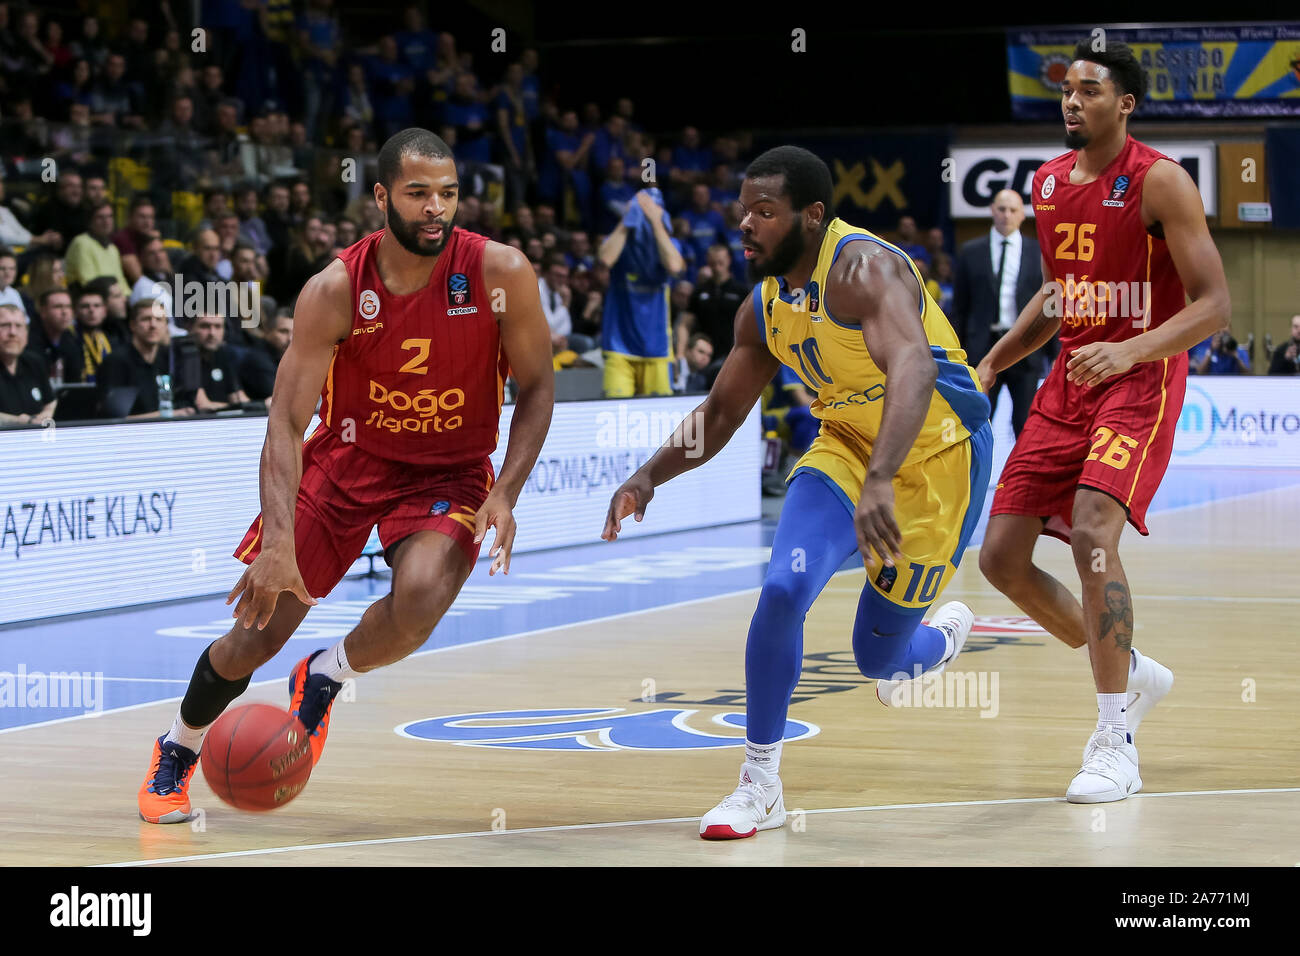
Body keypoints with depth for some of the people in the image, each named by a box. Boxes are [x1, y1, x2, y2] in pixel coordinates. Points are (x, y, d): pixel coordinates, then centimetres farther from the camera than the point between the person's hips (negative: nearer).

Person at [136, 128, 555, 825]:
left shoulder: (500, 273, -18)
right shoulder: (335, 290, -19)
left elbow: (537, 388, -5)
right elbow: (286, 420, -21)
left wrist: (505, 494, -18)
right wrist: (278, 542, -33)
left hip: (449, 473, 0)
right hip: (346, 459, 0)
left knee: (419, 600, -31)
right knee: (258, 630, 1)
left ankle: (326, 677, 4)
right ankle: (178, 749, 31)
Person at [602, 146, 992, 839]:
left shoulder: (862, 268, -26)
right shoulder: (764, 307, -1)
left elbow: (912, 366, -44)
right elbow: (720, 414, 12)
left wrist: (880, 481, -57)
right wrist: (650, 475, -4)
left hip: (936, 456, -6)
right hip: (847, 446, 6)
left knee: (880, 658, 2)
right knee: (784, 588, -21)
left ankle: (945, 633, 42)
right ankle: (760, 785, -9)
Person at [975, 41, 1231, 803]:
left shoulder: (1160, 182, -12)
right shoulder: (1050, 183, 9)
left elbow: (1214, 304, -15)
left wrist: (1128, 350, -29)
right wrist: (993, 363, 13)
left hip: (1142, 379, -7)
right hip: (1070, 378, 7)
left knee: (1092, 533, -27)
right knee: (1003, 557, 1)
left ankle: (1116, 745, -17)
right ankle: (1134, 674, 23)